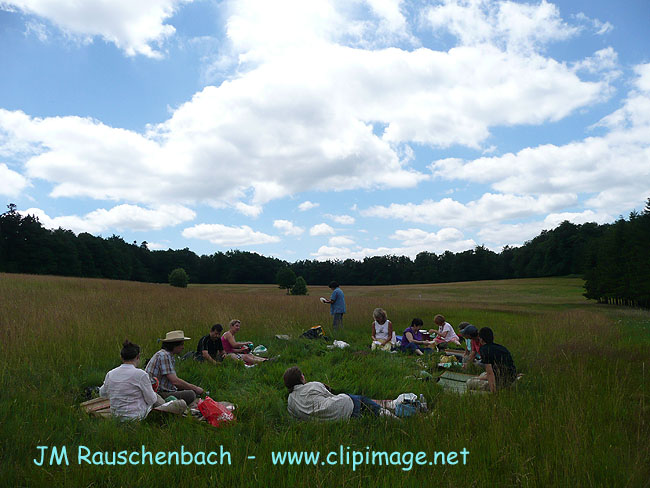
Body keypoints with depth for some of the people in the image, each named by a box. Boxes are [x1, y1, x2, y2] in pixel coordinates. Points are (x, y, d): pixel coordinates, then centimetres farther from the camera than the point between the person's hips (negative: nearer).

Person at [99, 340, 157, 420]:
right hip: (135, 416, -6)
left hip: (115, 414, 6)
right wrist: (154, 395, 10)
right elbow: (151, 400, -12)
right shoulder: (141, 374, -21)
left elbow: (102, 394, 14)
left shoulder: (110, 374, -4)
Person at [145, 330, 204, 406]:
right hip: (159, 394, -11)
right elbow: (175, 381, -22)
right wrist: (195, 388, -12)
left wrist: (194, 388, 7)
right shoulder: (164, 355, -16)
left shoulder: (168, 355, 15)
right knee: (190, 394, -26)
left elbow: (174, 380, 17)